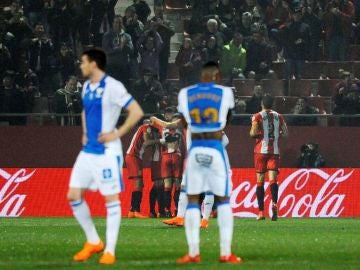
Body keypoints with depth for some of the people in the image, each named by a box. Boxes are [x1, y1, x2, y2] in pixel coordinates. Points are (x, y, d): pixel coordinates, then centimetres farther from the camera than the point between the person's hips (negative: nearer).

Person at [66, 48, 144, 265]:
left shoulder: (112, 87, -13)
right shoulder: (87, 87, 12)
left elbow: (137, 112, -17)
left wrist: (117, 134, -16)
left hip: (107, 151, -9)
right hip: (88, 150, 9)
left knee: (111, 199, -3)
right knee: (74, 196, 6)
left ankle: (109, 251, 0)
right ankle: (93, 242, 19)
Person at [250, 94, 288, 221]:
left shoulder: (258, 117, -3)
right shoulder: (278, 117, 7)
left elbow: (253, 133, -12)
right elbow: (285, 133, 8)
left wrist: (251, 132, 10)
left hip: (261, 151, -2)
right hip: (275, 151, 2)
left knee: (260, 181, 5)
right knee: (273, 179, -5)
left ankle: (261, 212, 4)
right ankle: (274, 203, -33)